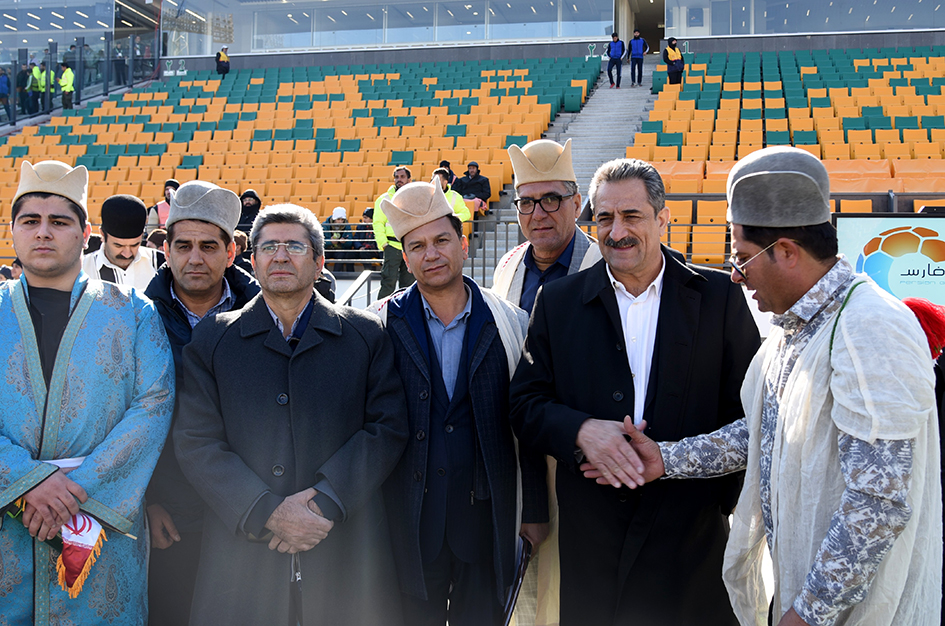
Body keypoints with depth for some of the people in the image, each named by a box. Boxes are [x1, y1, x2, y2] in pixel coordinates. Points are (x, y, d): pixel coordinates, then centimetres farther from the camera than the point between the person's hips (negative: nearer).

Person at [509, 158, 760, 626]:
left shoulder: (719, 297, 1)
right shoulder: (558, 302, 4)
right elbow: (525, 406, 2)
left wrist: (724, 497, -7)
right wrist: (580, 430, -16)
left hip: (692, 530, 0)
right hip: (591, 532, 1)